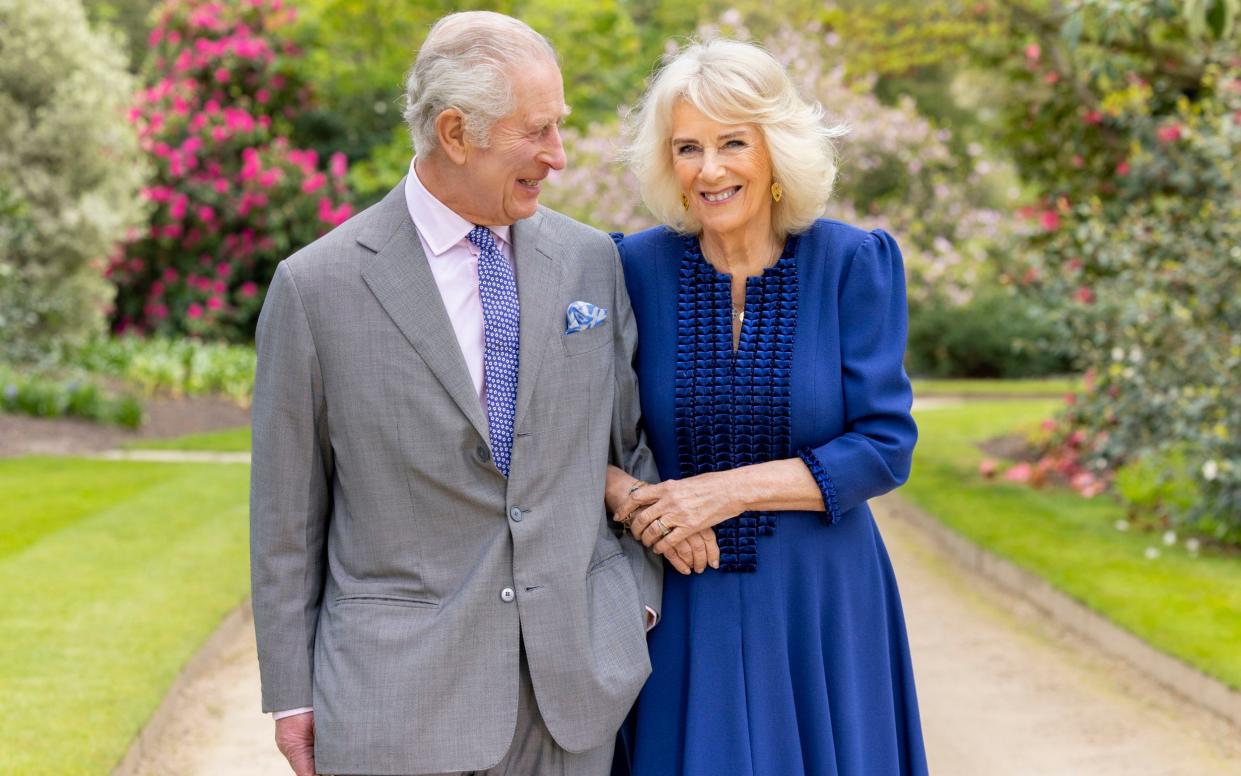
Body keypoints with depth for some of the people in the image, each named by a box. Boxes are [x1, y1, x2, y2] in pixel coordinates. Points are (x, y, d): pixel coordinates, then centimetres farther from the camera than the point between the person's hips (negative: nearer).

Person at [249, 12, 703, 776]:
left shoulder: (592, 260, 3)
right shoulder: (317, 285, -6)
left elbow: (633, 437, 14)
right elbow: (287, 509, -1)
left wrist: (641, 596, 7)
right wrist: (292, 693, 1)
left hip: (576, 683, 3)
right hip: (401, 689, -3)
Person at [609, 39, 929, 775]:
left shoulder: (853, 264, -6)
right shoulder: (638, 268, -3)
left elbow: (885, 445, -9)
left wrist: (732, 489, -17)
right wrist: (629, 498, -18)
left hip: (820, 602, 0)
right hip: (682, 609, 0)